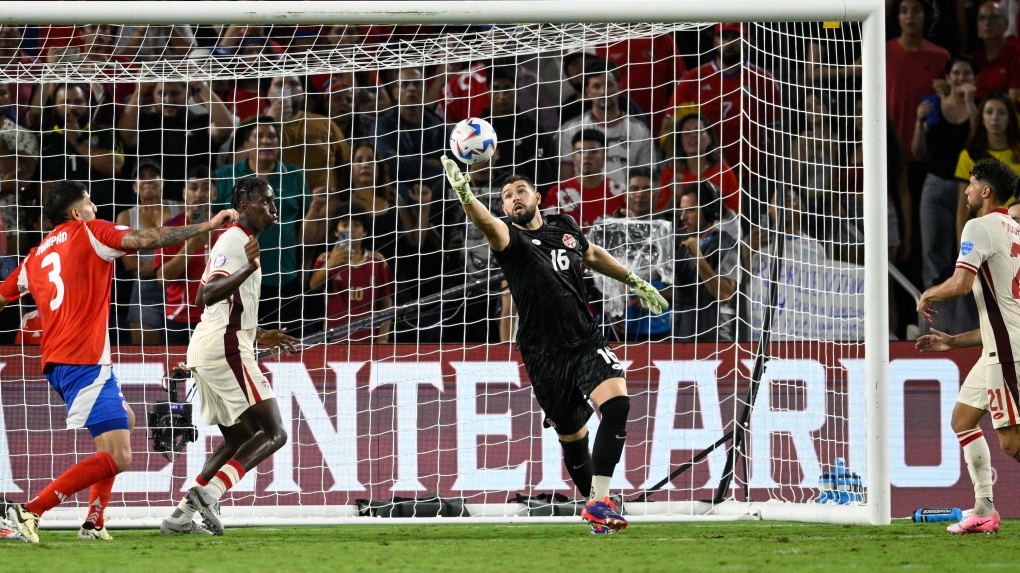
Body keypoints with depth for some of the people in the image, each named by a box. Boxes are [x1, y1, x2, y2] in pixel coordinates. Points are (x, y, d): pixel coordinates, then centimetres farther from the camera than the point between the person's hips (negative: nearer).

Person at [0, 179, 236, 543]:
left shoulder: (35, 257, 17)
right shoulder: (88, 233, -2)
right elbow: (148, 240, -13)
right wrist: (208, 226, -9)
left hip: (55, 362, 9)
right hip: (85, 362, -9)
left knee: (125, 420, 29)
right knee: (117, 457, -13)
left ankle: (93, 523, 20)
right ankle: (30, 511, -21)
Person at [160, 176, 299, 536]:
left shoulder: (239, 241, 23)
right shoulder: (234, 240, -9)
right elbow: (208, 295, -24)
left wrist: (260, 335, 36)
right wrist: (249, 269, -38)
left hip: (208, 353, 11)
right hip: (226, 349, -11)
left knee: (238, 440, 15)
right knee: (273, 433, -13)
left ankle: (181, 516, 8)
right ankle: (210, 493, -25)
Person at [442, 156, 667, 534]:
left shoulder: (565, 228, 8)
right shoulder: (510, 239, -6)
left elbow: (593, 255, 30)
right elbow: (486, 223, -30)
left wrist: (635, 282, 35)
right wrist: (464, 194, -51)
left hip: (586, 340, 2)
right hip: (546, 356, -2)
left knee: (616, 400, -23)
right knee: (573, 438, 4)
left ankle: (598, 503, -24)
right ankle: (594, 502, 28)